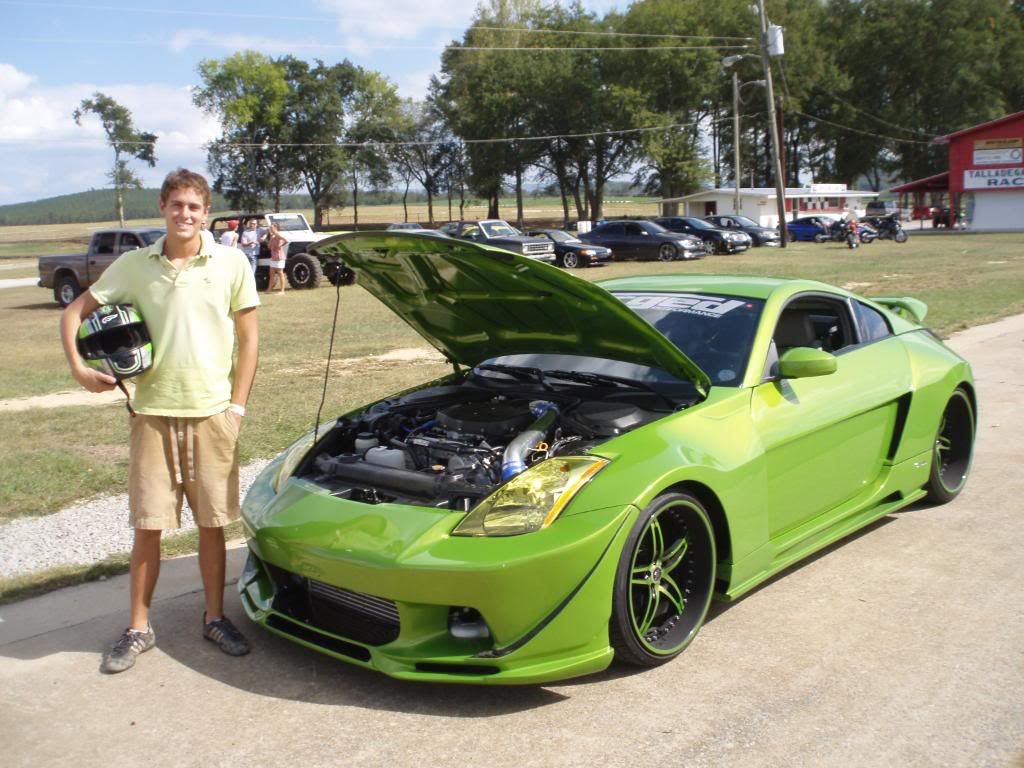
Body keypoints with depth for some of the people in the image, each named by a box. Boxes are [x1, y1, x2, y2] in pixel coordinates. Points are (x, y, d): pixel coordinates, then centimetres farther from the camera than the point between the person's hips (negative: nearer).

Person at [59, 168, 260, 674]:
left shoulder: (231, 263, -1)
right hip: (153, 414, 1)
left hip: (211, 414, 0)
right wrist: (78, 367, -6)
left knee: (212, 524, 9)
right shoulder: (134, 266, 1)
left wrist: (237, 406, -3)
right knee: (148, 527, 6)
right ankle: (138, 629, 21)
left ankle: (215, 618, 25)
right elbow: (75, 312, 9)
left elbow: (248, 338, 2)